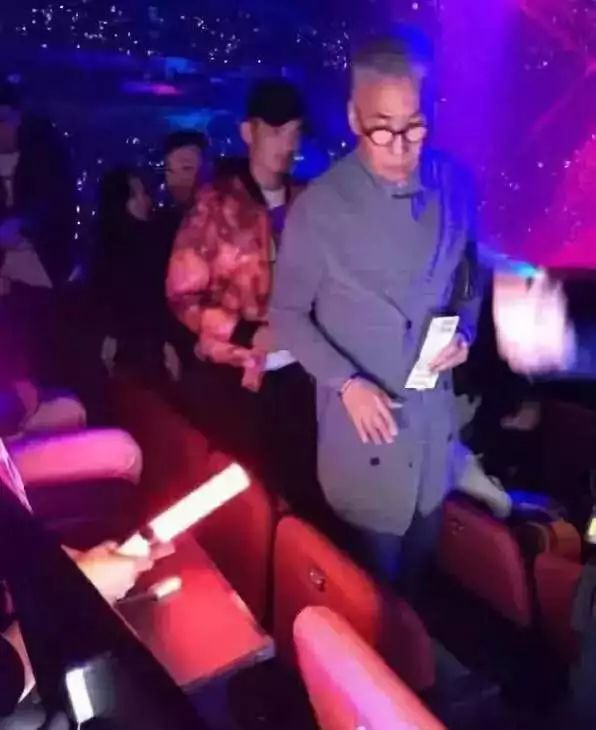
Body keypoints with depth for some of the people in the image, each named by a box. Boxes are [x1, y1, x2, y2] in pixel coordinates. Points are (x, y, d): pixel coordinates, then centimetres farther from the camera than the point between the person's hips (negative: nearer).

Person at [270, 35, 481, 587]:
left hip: (435, 418, 4)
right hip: (363, 420, -4)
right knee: (374, 582, 15)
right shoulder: (319, 208, -18)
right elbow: (288, 313, -8)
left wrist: (464, 330, -9)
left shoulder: (453, 186, -6)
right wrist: (345, 382, -19)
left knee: (420, 566, 26)